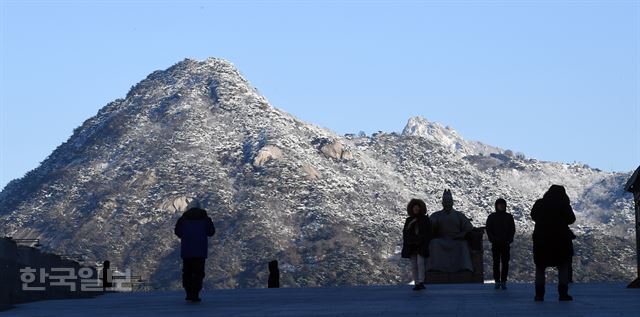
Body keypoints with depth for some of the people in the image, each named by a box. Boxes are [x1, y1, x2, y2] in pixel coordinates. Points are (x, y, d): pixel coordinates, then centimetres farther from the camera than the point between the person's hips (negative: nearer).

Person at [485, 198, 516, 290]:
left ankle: (503, 282, 0)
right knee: (496, 262, -1)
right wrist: (492, 239, -8)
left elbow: (512, 230, 8)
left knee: (505, 263, -2)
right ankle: (497, 281, 1)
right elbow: (488, 229, 4)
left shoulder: (509, 217, 9)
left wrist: (509, 240, -5)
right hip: (495, 244, -1)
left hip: (506, 243, 1)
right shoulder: (491, 217, 6)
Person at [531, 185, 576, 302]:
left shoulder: (539, 204, 2)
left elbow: (533, 216, 15)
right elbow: (571, 219, 1)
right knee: (563, 266, 9)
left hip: (540, 239, 2)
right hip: (560, 239, -2)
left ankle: (539, 294, 1)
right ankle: (563, 293, -3)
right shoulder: (564, 205, -6)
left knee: (540, 267, 11)